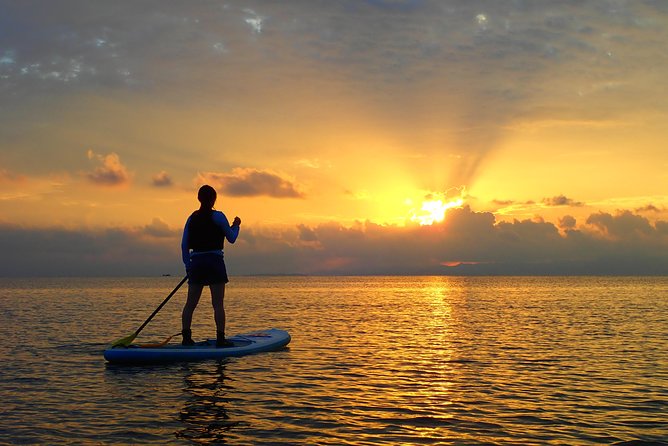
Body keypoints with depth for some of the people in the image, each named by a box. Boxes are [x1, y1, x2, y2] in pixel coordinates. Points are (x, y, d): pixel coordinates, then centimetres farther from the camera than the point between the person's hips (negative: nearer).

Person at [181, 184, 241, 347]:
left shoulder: (192, 218, 9)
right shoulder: (218, 216, -5)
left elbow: (184, 245, 9)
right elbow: (231, 239, 2)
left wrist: (188, 265, 16)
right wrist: (236, 225, 19)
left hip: (196, 262, 5)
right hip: (214, 262, -4)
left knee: (190, 303, 8)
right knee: (218, 304, -2)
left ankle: (186, 337, 9)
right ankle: (220, 338, -4)